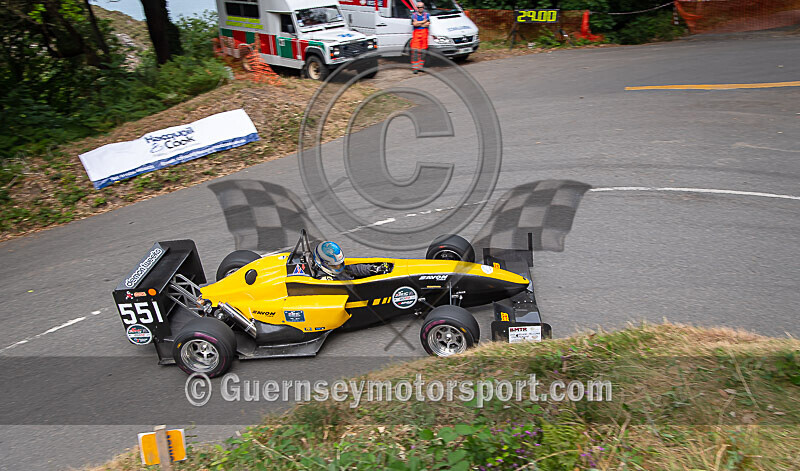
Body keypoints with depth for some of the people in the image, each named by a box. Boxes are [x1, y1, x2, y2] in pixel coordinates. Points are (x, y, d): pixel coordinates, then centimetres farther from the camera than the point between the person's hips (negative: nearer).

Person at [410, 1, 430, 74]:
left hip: (424, 33, 1)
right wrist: (423, 22, -2)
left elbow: (428, 24, -3)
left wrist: (418, 24, -3)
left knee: (422, 51, 0)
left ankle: (420, 66, 8)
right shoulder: (414, 15, 10)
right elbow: (414, 23, -7)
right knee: (415, 50, -10)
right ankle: (415, 67, -11)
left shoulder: (427, 15, 13)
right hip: (416, 33, -1)